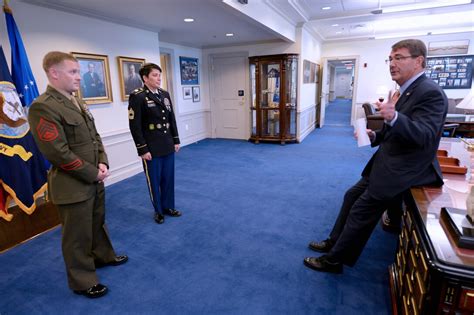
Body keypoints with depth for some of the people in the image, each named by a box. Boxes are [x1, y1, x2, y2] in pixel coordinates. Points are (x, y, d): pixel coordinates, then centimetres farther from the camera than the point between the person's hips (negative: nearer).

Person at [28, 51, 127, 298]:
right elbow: (58, 153, -23)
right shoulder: (42, 107, -18)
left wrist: (102, 163, -3)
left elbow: (94, 137, 12)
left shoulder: (77, 102, 9)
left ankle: (103, 255, 48)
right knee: (78, 236, 9)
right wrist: (93, 173, -16)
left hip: (94, 181, 8)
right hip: (73, 186, -8)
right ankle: (82, 281, 30)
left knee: (98, 223, 25)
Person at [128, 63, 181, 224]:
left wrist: (176, 140, 11)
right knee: (154, 181, 9)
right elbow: (135, 126, -13)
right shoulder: (137, 97, -11)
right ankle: (158, 211, 27)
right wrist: (143, 150, -15)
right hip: (151, 149, -5)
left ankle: (168, 207, 32)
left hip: (168, 147, 6)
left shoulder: (165, 94, 8)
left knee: (168, 179, 14)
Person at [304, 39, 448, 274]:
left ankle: (334, 260, 11)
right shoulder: (407, 90, 11)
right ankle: (334, 242, 30)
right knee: (352, 196, 15)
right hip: (387, 164, 10)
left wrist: (394, 117, -45)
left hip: (402, 170, -10)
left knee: (361, 210, -5)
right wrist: (375, 136, 2)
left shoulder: (430, 93, -19)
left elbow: (425, 137, -29)